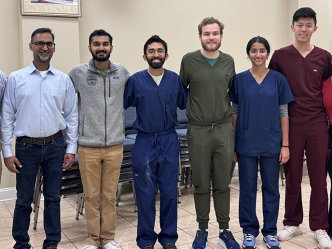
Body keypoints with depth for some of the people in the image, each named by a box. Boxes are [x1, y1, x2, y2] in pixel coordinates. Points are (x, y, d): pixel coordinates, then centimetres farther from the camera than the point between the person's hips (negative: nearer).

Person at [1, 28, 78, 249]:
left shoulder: (64, 80, 3)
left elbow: (72, 116, 6)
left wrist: (71, 148, 1)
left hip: (55, 146, 1)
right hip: (26, 147, -1)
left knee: (53, 197, 11)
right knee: (24, 200, 7)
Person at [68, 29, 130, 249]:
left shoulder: (122, 72, 3)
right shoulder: (77, 73, -3)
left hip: (115, 145, 1)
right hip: (88, 146, -1)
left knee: (110, 195, 10)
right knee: (91, 195, 7)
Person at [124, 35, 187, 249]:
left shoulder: (175, 79, 4)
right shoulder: (136, 80, 0)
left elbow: (186, 104, 12)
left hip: (169, 141, 1)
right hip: (144, 142, -1)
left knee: (170, 192, 7)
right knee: (145, 194, 5)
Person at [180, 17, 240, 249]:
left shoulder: (229, 61, 6)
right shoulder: (189, 60, -2)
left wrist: (235, 121, 13)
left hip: (224, 129, 2)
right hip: (198, 131, -2)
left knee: (222, 184, 8)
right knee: (201, 185, 7)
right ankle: (202, 230, 22)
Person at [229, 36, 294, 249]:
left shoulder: (278, 79, 1)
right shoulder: (239, 80, 0)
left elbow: (284, 113, 2)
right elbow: (234, 113, 3)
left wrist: (285, 145, -3)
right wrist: (232, 145, 0)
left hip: (271, 143, 1)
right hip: (246, 143, 0)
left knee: (271, 188, 9)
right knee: (247, 188, 8)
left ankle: (270, 231, 25)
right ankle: (250, 231, 23)